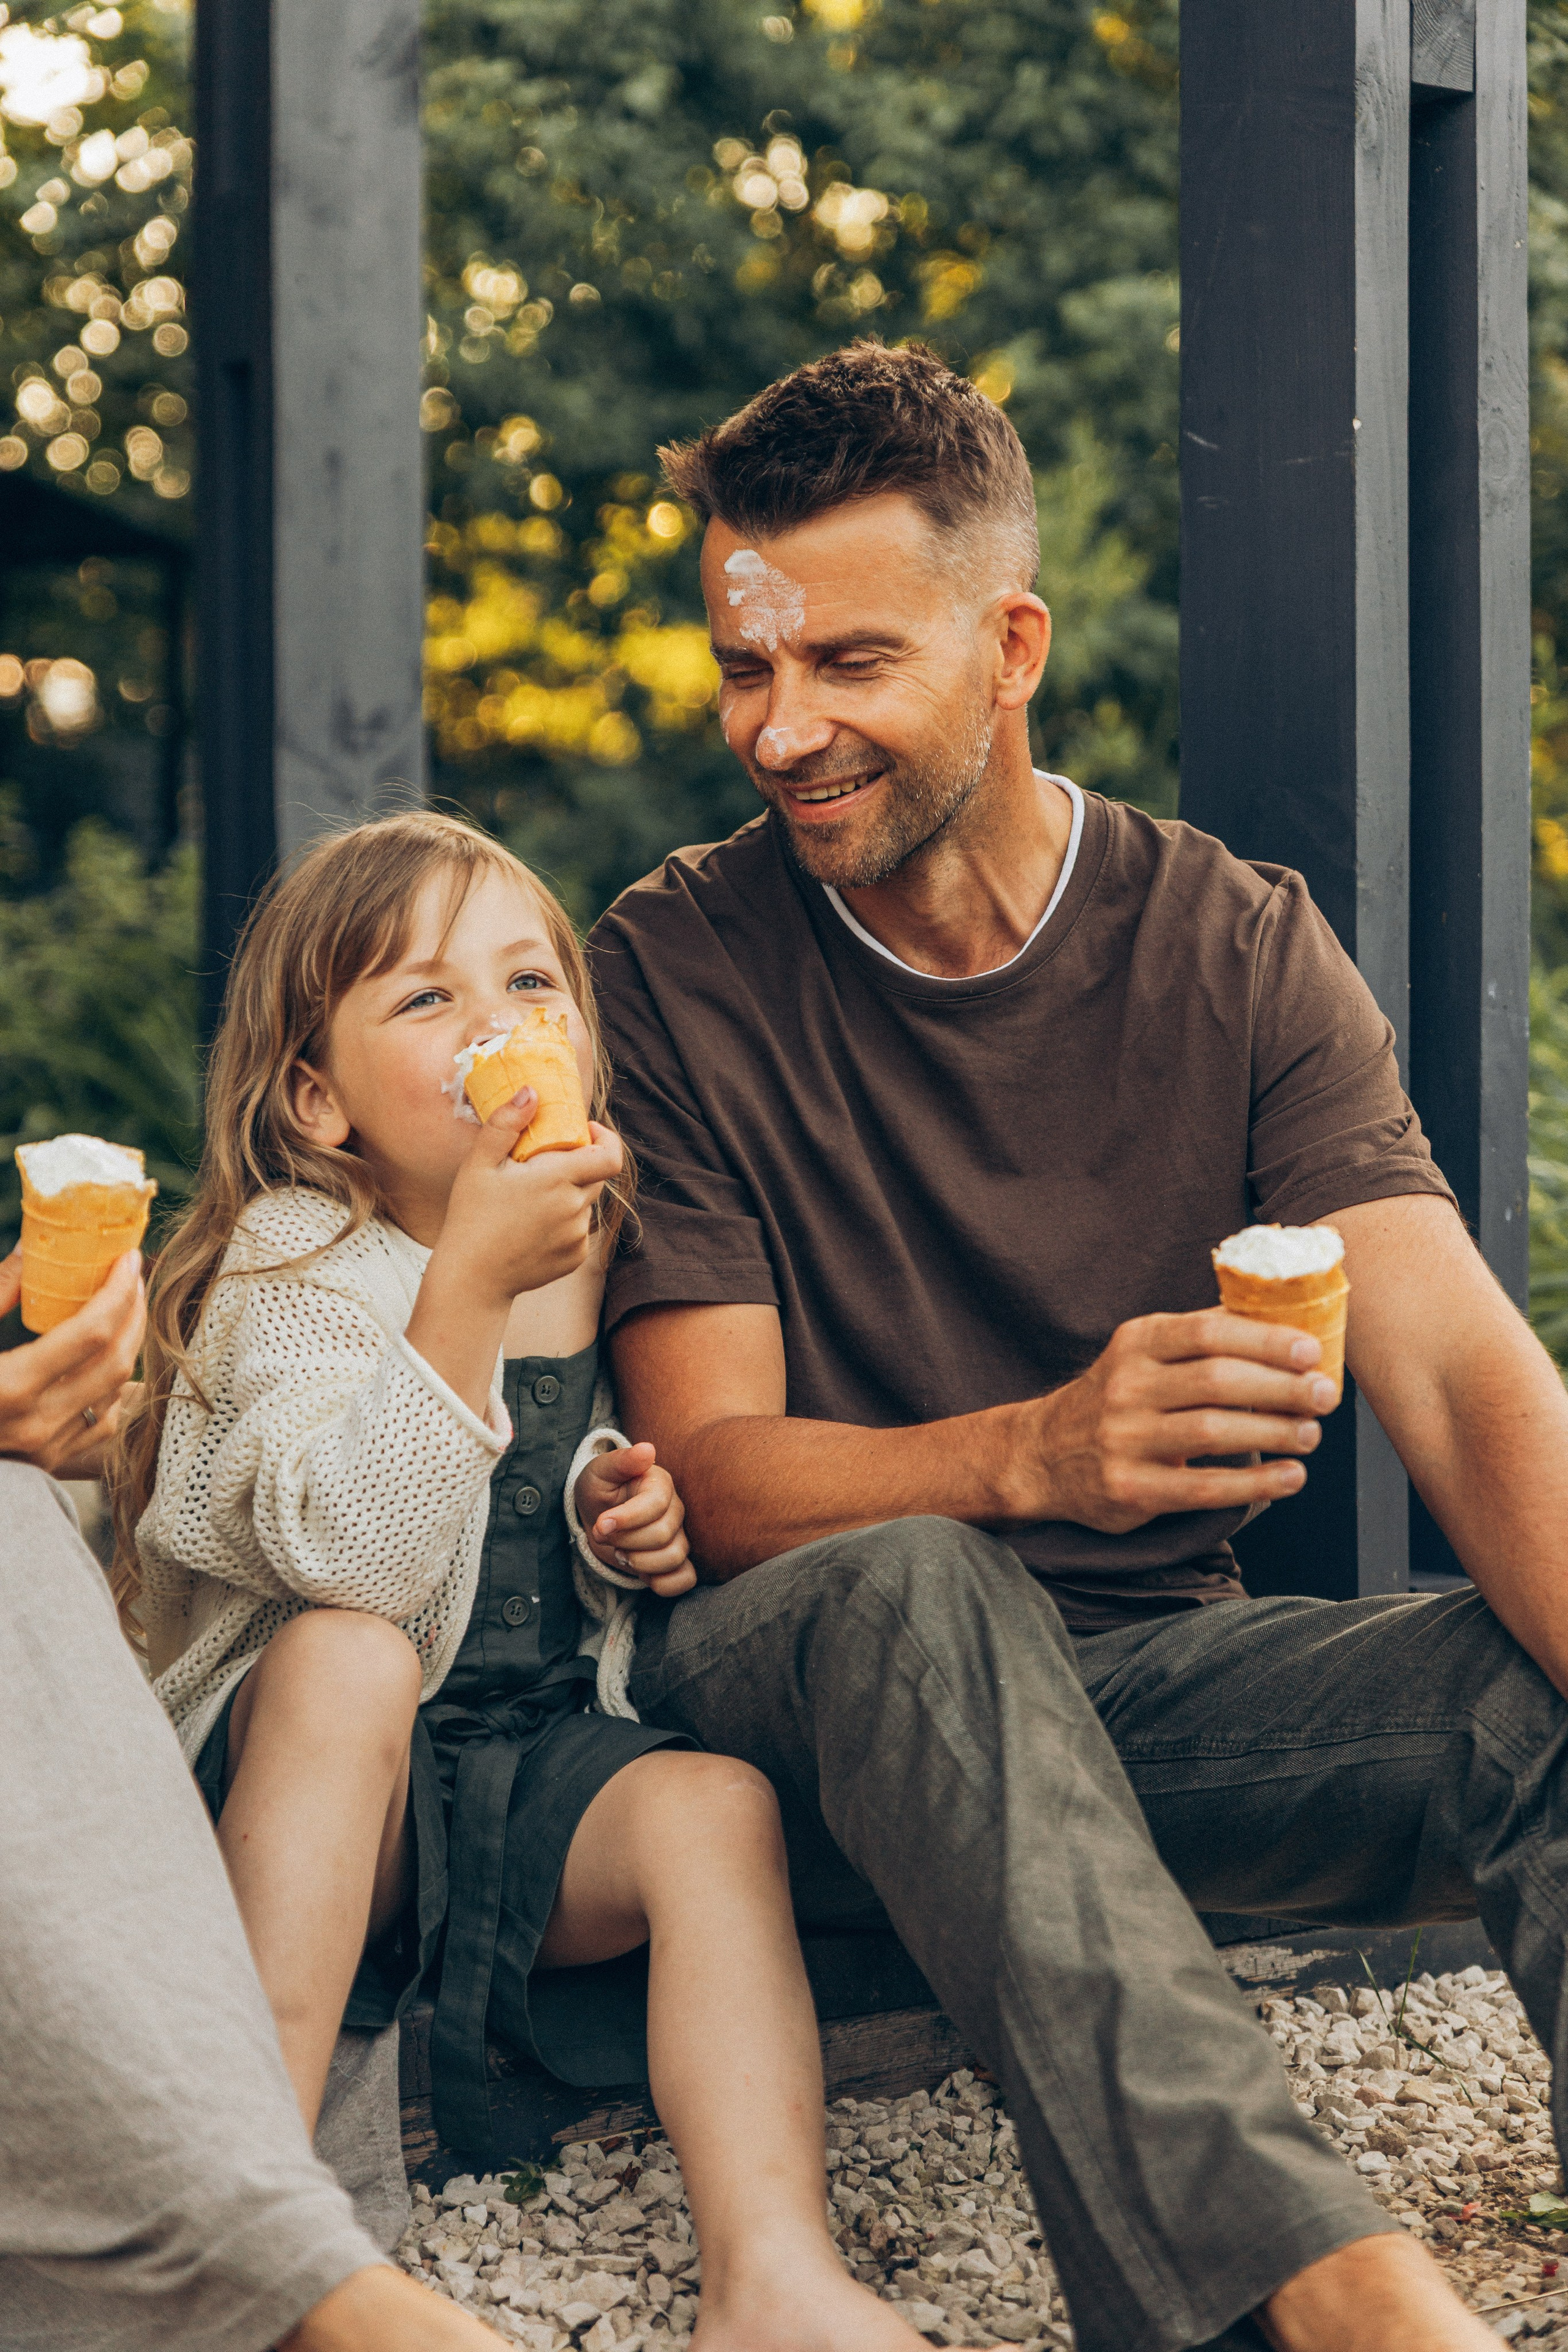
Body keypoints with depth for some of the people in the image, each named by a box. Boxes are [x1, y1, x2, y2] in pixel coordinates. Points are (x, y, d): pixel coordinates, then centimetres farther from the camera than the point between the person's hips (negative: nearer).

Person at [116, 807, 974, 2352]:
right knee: (345, 1653, -34)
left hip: (550, 1768, 4)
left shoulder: (618, 1254, 5)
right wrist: (470, 1280, -36)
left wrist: (627, 1511, 0)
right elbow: (351, 1552, -30)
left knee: (713, 1802, -25)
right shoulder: (294, 1272, -11)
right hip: (326, 1771, -4)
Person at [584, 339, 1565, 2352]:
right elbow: (709, 1474, -11)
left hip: (1142, 1687, 2)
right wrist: (1033, 1456, -33)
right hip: (789, 1692, -2)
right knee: (910, 1589, -37)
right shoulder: (678, 974, -3)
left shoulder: (1236, 955, 1)